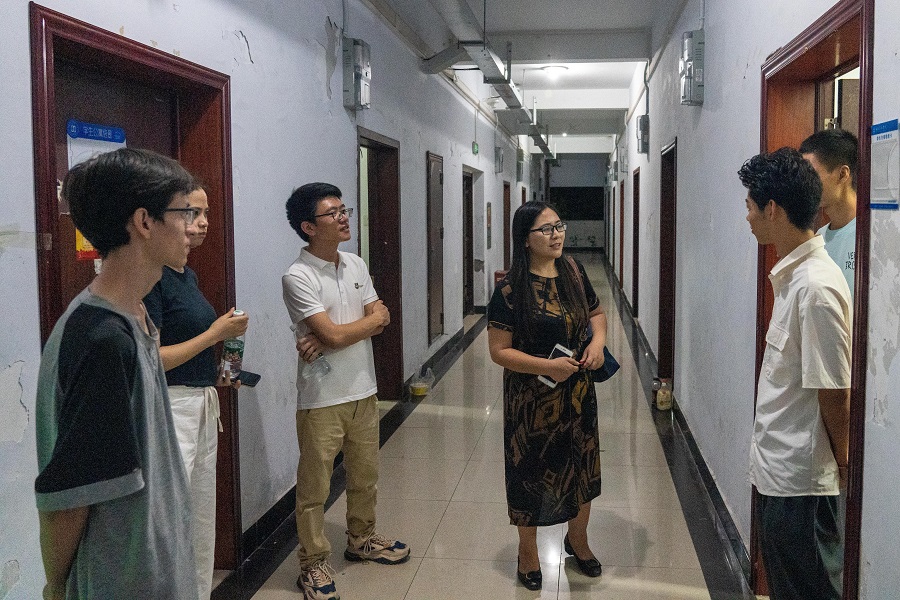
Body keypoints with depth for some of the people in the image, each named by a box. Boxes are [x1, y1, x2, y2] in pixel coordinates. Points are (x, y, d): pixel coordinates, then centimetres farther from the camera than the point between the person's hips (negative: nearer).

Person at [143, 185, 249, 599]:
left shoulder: (188, 275, 12)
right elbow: (150, 360, -21)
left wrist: (214, 374, 8)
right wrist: (217, 333, -15)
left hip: (202, 406, 10)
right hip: (170, 409, -10)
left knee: (202, 523, 18)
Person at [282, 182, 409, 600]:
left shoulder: (356, 265, 5)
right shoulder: (298, 277, -16)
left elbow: (380, 323, -1)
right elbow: (334, 335, -22)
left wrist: (328, 338, -15)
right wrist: (373, 317, -5)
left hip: (363, 391, 7)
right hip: (321, 399, -6)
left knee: (365, 475, 20)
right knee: (314, 487, 6)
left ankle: (361, 539, 40)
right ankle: (312, 564, 20)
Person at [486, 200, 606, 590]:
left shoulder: (573, 272, 0)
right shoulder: (511, 289, -17)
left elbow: (596, 313, 14)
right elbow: (498, 350, -16)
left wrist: (598, 340, -6)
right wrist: (547, 366, -26)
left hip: (578, 392, 5)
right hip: (532, 398, -5)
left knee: (583, 465, 17)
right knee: (532, 470, 11)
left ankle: (577, 540, 43)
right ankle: (527, 549, 35)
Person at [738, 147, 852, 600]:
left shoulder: (816, 287, -25)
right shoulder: (792, 274, 6)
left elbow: (834, 393, -20)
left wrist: (840, 462, -6)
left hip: (800, 483, -9)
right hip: (777, 473, 9)